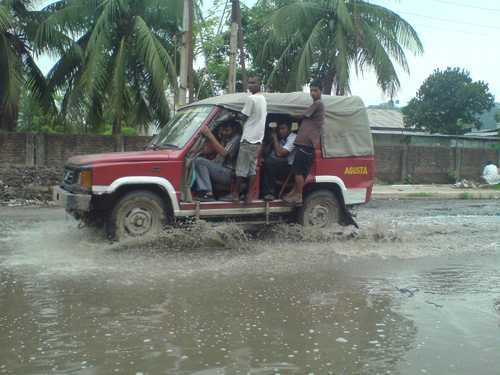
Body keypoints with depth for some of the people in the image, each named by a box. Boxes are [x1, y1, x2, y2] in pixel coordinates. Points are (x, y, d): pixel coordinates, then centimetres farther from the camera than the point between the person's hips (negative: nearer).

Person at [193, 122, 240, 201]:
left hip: (228, 173, -9)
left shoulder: (236, 139, -10)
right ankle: (203, 191, -20)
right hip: (219, 168, 9)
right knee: (196, 161, -9)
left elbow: (223, 153, -25)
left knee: (199, 161, -22)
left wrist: (210, 136, -29)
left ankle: (208, 193, -25)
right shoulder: (224, 137, 16)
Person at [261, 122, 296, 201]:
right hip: (277, 166, 8)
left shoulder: (293, 138, -11)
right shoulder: (280, 138, 14)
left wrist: (275, 137, -12)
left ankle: (269, 192, -20)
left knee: (268, 162, -28)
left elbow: (279, 153, -21)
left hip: (288, 167, -8)